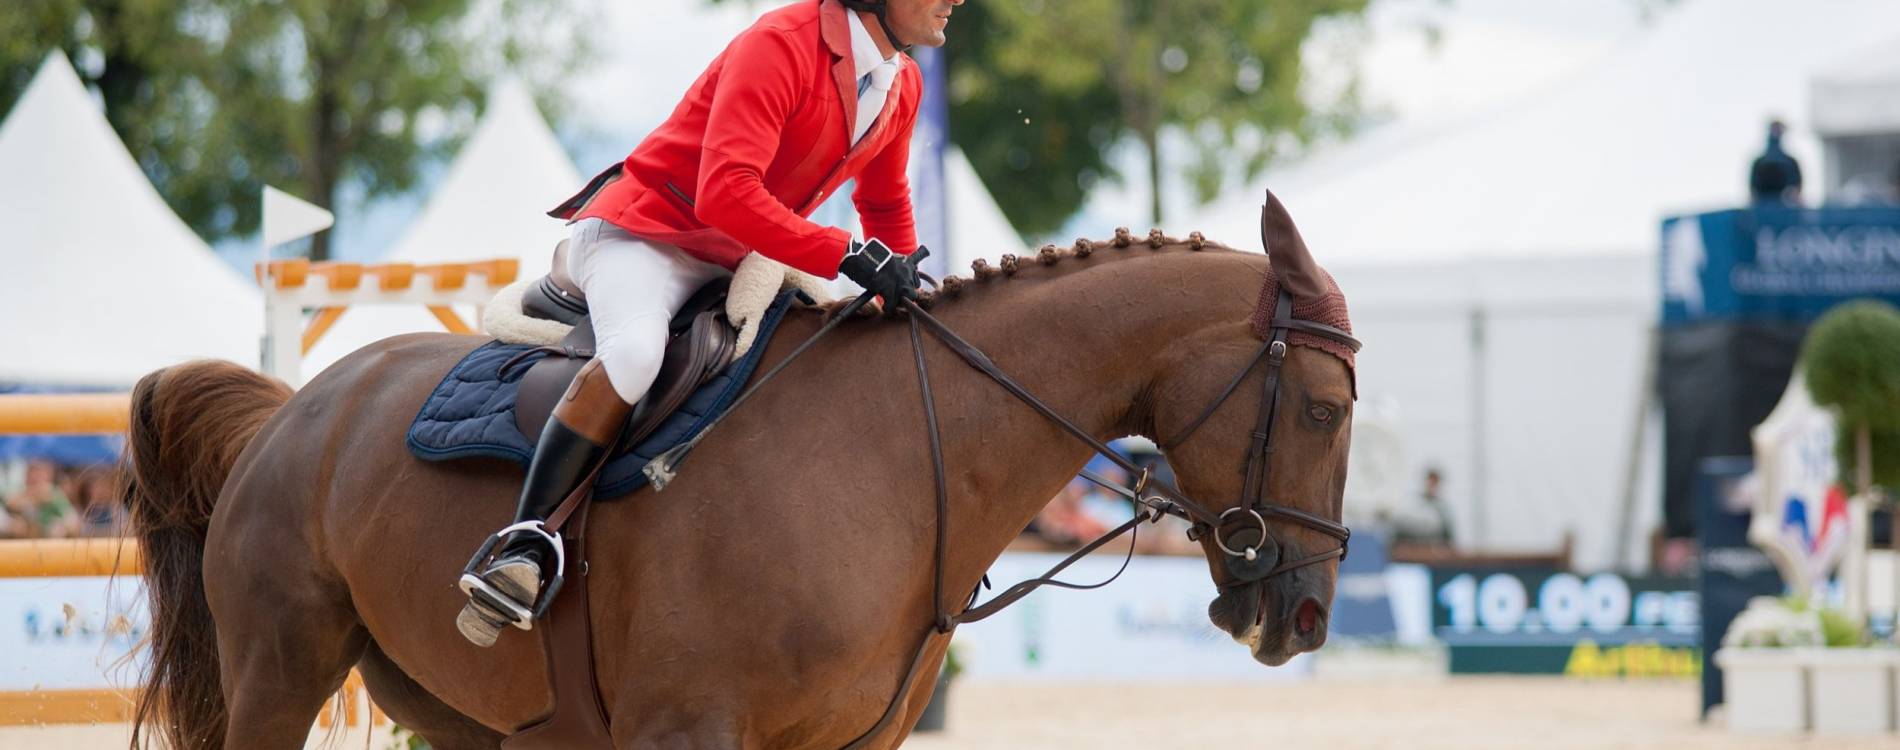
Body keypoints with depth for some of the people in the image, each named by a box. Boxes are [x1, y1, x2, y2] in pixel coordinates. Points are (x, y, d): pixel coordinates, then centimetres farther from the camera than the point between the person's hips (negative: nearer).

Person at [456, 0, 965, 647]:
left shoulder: (902, 85, 6)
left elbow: (886, 207, 25)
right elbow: (726, 192, -32)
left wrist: (906, 293, 13)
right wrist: (849, 256, -37)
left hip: (742, 266, 9)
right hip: (647, 231, -9)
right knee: (636, 350, -37)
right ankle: (526, 545, -39)